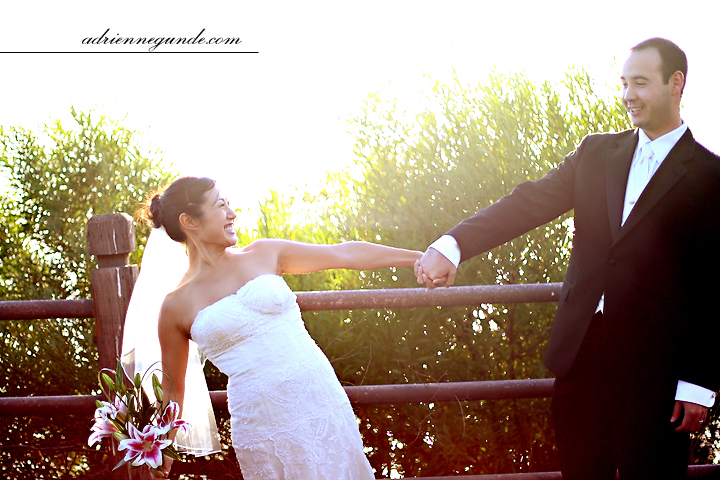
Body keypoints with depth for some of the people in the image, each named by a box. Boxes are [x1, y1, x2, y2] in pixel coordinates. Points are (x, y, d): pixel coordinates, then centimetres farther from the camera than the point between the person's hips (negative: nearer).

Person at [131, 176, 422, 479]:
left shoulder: (263, 255, 8)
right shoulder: (176, 306, 1)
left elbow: (346, 254, 11)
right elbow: (172, 388, 11)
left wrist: (419, 257, 13)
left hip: (322, 405, 3)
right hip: (263, 427, -3)